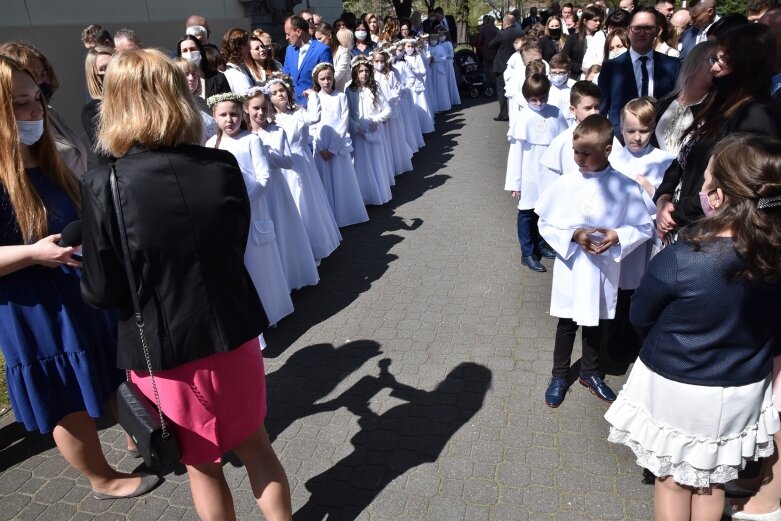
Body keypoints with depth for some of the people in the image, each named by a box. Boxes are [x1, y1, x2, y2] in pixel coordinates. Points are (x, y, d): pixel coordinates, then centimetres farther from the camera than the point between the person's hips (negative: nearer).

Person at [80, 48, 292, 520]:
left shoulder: (104, 186, -19)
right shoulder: (223, 166, -9)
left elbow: (102, 292, -12)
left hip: (166, 349, -3)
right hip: (234, 332, 3)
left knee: (202, 464, 20)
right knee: (255, 444, 24)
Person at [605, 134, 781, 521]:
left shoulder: (676, 261, -29)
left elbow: (640, 318, -11)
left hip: (674, 388, -4)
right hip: (743, 391, 5)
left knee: (672, 478, 19)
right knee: (712, 481, 26)